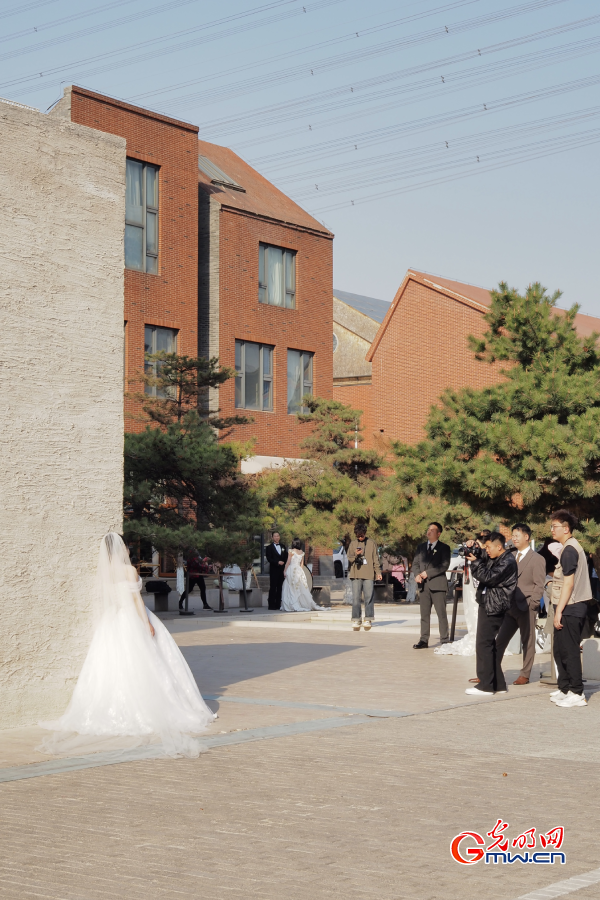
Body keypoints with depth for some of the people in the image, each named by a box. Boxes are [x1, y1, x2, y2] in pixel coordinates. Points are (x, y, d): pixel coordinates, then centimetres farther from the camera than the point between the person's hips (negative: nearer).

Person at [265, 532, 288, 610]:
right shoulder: (269, 547, 1)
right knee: (273, 588, -4)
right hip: (274, 570, -4)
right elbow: (269, 559, -7)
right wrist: (278, 562, -17)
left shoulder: (283, 546, 16)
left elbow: (286, 557, 15)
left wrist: (284, 563, -4)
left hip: (282, 569, 4)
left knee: (280, 588, 5)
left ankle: (278, 604, 9)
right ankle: (271, 605, -3)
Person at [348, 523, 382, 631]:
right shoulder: (353, 544, 11)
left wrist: (378, 572, 3)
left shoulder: (371, 543, 9)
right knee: (356, 598, -2)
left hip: (368, 574, -1)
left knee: (368, 597, -3)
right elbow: (349, 558, 8)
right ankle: (356, 620, 1)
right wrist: (355, 555, -13)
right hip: (356, 574, 1)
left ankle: (368, 619, 2)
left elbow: (375, 559, 10)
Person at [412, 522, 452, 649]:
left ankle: (445, 641, 1)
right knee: (424, 614, 5)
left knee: (442, 614, -3)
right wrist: (417, 574, -6)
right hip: (423, 585, 5)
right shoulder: (421, 547, 17)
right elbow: (415, 563, 15)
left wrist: (428, 573, -13)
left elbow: (445, 566, -8)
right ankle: (424, 640, 8)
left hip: (438, 584, -5)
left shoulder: (444, 548, 2)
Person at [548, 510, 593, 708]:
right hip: (572, 608, 10)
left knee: (569, 652, -8)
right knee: (561, 651, 15)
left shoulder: (569, 550, -14)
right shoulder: (574, 547, 16)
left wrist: (559, 611, -19)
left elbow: (568, 583, -19)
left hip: (569, 609, -10)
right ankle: (565, 688, 22)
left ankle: (576, 694, -6)